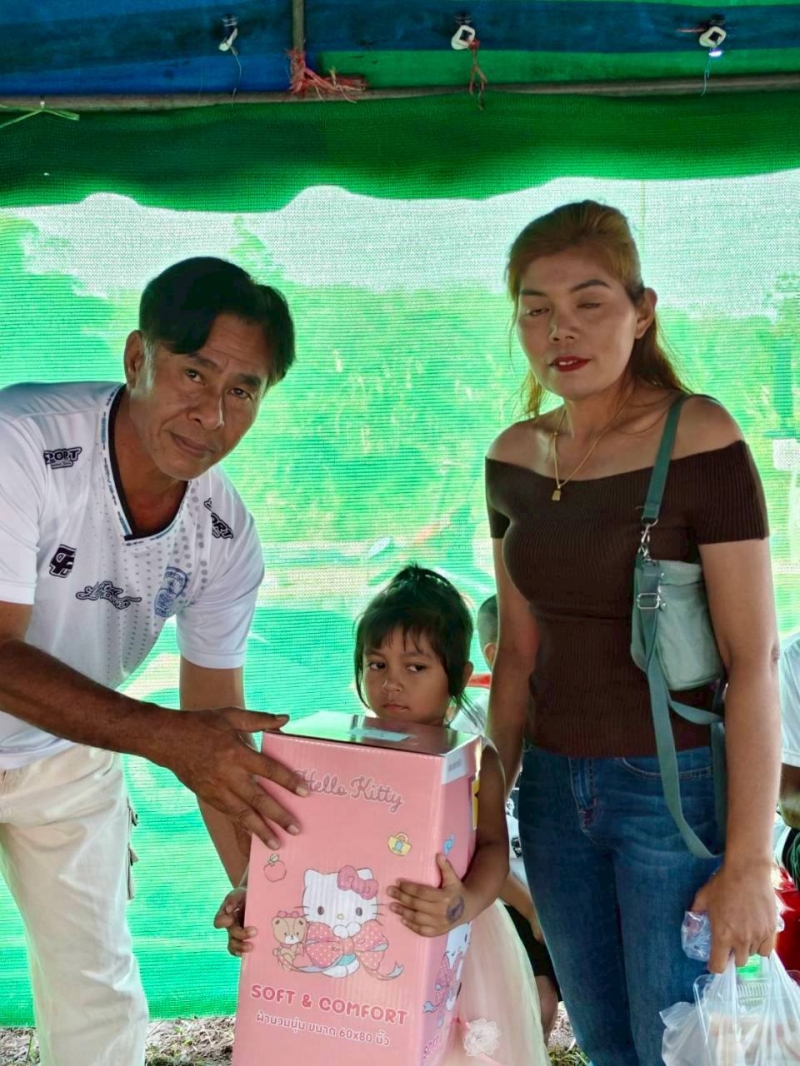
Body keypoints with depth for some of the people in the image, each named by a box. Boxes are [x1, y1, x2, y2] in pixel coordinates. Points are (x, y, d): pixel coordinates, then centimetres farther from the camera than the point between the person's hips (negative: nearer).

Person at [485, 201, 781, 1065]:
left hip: (677, 789, -5)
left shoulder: (699, 441, -15)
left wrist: (749, 863, -17)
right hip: (556, 790, 6)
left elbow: (753, 658, -16)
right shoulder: (513, 458, 2)